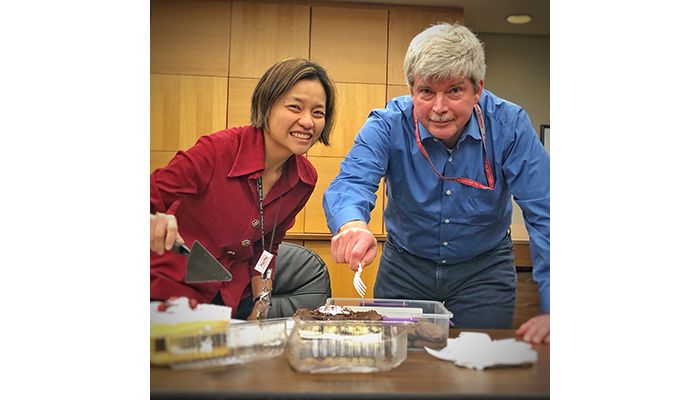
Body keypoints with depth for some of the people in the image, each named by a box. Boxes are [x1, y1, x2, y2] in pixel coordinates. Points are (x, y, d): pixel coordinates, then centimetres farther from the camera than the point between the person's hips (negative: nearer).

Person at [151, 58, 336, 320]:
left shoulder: (305, 179, -6)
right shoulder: (218, 150, -24)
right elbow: (151, 197, -20)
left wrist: (261, 302, 0)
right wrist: (155, 221, -41)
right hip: (171, 290, -4)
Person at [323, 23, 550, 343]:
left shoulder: (509, 125, -19)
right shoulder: (388, 124, -18)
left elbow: (543, 214, -22)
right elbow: (351, 182, -32)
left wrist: (552, 309, -31)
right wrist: (352, 225, -57)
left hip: (484, 269, 0)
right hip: (405, 265, 1)